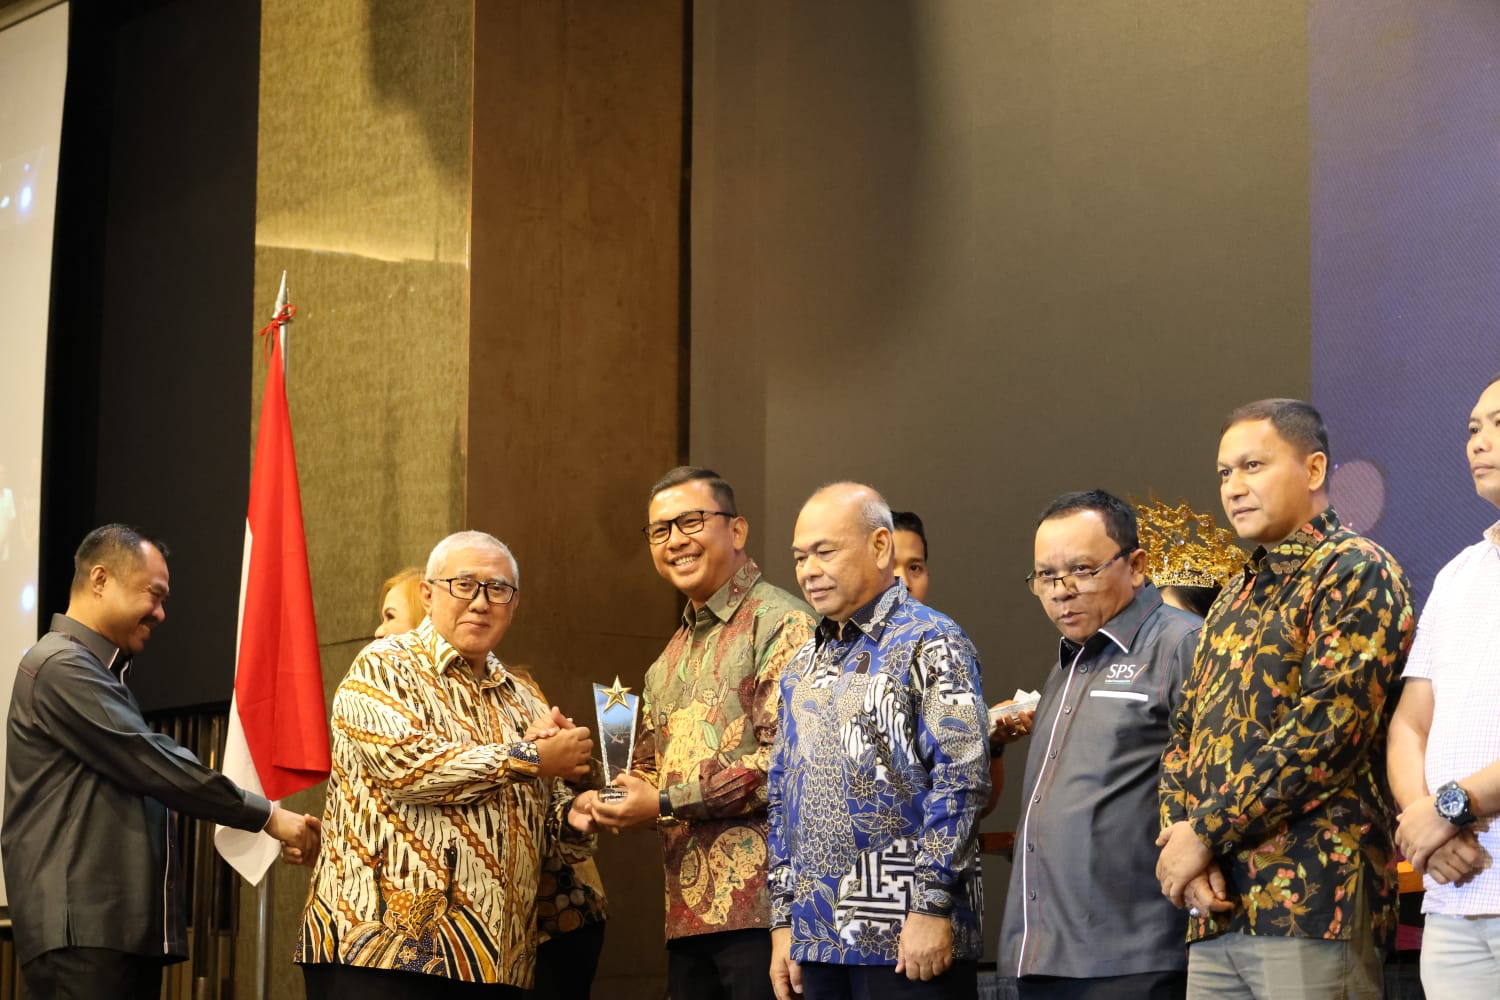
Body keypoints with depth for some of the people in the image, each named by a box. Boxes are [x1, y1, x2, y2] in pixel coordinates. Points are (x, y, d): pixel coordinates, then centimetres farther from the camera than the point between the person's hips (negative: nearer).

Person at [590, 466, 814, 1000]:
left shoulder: (780, 623, -5)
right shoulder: (670, 659, 22)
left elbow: (784, 760, -15)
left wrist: (665, 803, -11)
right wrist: (615, 797, 5)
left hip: (760, 904, -8)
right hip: (688, 913, 8)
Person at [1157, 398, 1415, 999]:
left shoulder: (1356, 573, -3)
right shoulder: (1235, 600, 23)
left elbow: (1328, 726, -15)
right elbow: (1184, 739, 20)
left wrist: (1206, 832, -13)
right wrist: (1178, 833, -2)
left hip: (1311, 903, -7)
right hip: (1215, 908, 8)